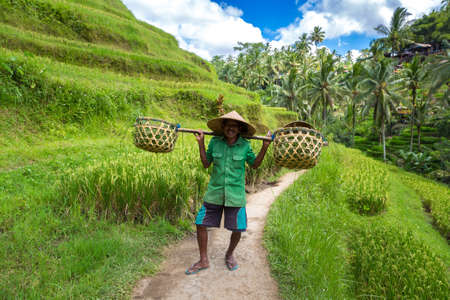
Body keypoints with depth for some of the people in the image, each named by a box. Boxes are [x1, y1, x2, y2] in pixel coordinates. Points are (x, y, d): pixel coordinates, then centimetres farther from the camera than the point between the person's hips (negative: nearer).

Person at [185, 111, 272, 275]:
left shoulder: (245, 146, -5)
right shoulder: (214, 142, -2)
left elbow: (255, 165, 8)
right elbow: (206, 164, 7)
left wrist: (265, 147, -4)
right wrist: (201, 143, 0)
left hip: (235, 195, -1)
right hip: (214, 192, 1)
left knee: (237, 229, 6)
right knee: (201, 224, 2)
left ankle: (229, 255, 38)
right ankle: (203, 261, 23)